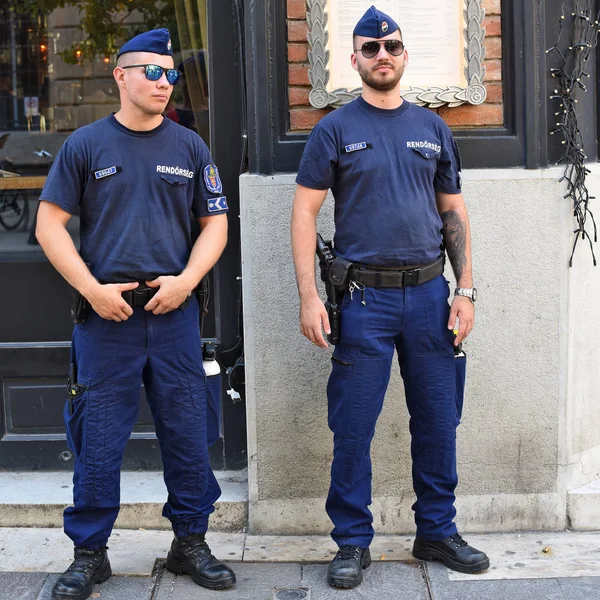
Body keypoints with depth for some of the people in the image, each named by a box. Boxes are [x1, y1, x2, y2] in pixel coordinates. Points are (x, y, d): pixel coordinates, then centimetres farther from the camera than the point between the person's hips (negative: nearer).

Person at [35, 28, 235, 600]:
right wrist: (92, 289, -9)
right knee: (98, 440, 3)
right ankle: (89, 553, 17)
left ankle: (190, 542, 22)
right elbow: (50, 224, 1)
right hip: (106, 316, -2)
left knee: (187, 435, 7)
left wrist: (185, 280, -6)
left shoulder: (189, 146, 9)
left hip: (175, 315, 2)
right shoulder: (85, 144, 2)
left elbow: (214, 222, 10)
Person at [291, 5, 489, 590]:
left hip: (428, 294, 3)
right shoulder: (335, 130, 1)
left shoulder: (432, 128, 11)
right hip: (364, 296, -3)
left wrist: (465, 290, 5)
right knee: (353, 429, 1)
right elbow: (304, 212, -2)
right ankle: (353, 542, 14)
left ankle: (437, 531, 24)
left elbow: (454, 212, 14)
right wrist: (309, 297, -10)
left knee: (438, 422, 9)